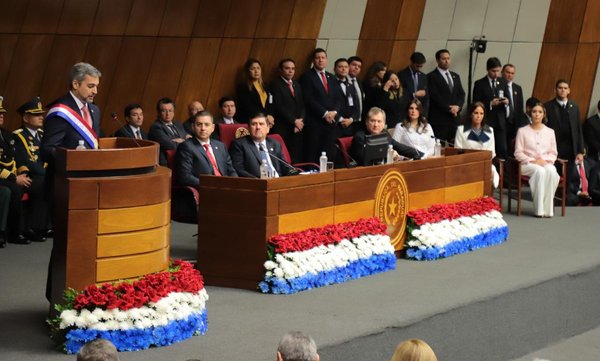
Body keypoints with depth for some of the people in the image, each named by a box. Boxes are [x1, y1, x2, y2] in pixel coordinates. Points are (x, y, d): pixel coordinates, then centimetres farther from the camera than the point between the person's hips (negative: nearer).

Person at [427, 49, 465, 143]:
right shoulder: (432, 77, -1)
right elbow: (435, 96, -9)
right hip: (439, 120, -6)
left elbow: (461, 94, 14)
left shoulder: (455, 76, 20)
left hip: (455, 118, 6)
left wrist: (458, 106, -6)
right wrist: (449, 109, -12)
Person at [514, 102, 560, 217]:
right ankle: (538, 209, -36)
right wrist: (533, 161, -13)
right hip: (527, 164, -2)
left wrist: (546, 160, -8)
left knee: (551, 171, -35)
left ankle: (547, 208, -33)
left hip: (546, 163, 3)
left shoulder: (550, 132, 17)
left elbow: (553, 153, 14)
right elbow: (518, 153, 1)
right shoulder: (522, 131, 8)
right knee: (539, 171, -38)